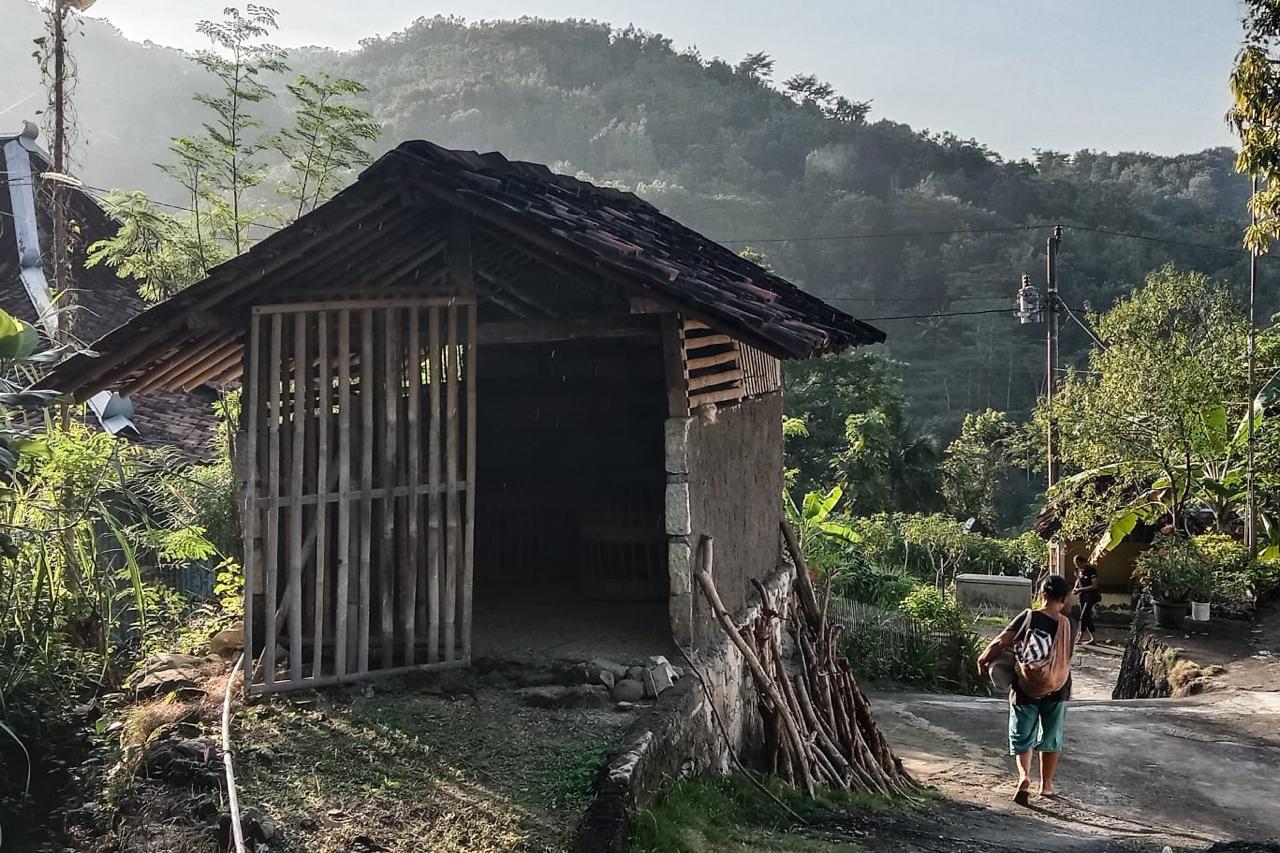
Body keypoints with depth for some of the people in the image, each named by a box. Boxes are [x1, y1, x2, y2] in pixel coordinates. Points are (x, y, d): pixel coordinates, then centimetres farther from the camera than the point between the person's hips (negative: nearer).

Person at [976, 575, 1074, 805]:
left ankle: (1024, 776, -12)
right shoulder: (1069, 625, -5)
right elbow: (1065, 656, 5)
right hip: (1056, 691, 2)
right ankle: (1046, 785, 27)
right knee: (1051, 738, 19)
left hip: (1025, 689, -2)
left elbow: (1001, 642, -13)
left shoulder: (1028, 617, -11)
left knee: (1022, 737, 10)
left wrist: (983, 660, 3)